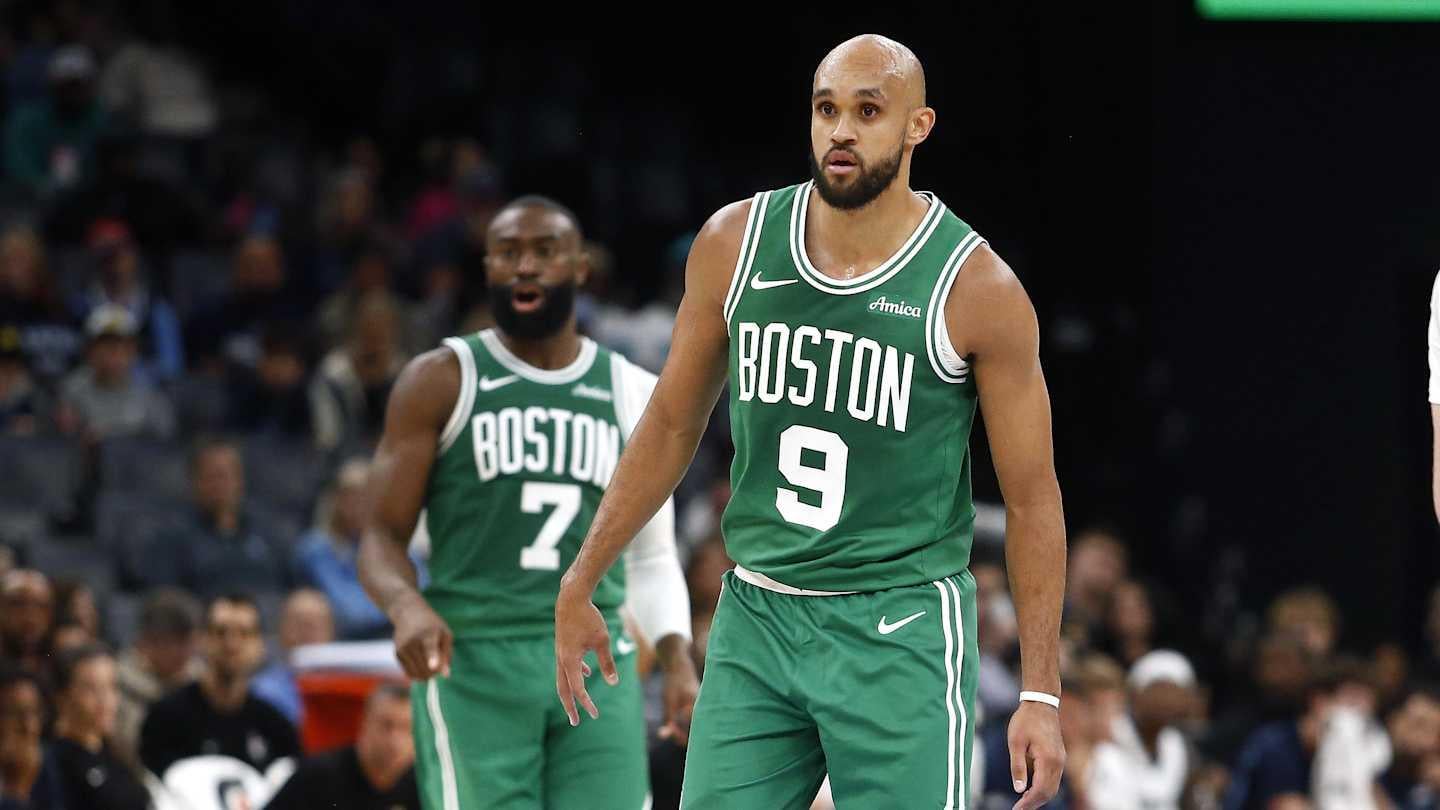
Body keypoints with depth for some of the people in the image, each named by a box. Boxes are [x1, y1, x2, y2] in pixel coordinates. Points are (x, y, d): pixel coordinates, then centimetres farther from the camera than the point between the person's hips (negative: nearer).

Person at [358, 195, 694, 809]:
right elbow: (383, 535, 1)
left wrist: (676, 660, 2)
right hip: (471, 662, -3)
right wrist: (407, 607, -21)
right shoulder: (441, 382, 4)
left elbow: (651, 557, 19)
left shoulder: (635, 396, 13)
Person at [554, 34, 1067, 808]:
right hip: (755, 621, 4)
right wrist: (581, 585, 13)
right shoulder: (734, 244, 1)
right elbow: (671, 425, 13)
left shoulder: (978, 291, -10)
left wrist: (1041, 693, -7)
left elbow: (1031, 498, -4)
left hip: (900, 633, -4)